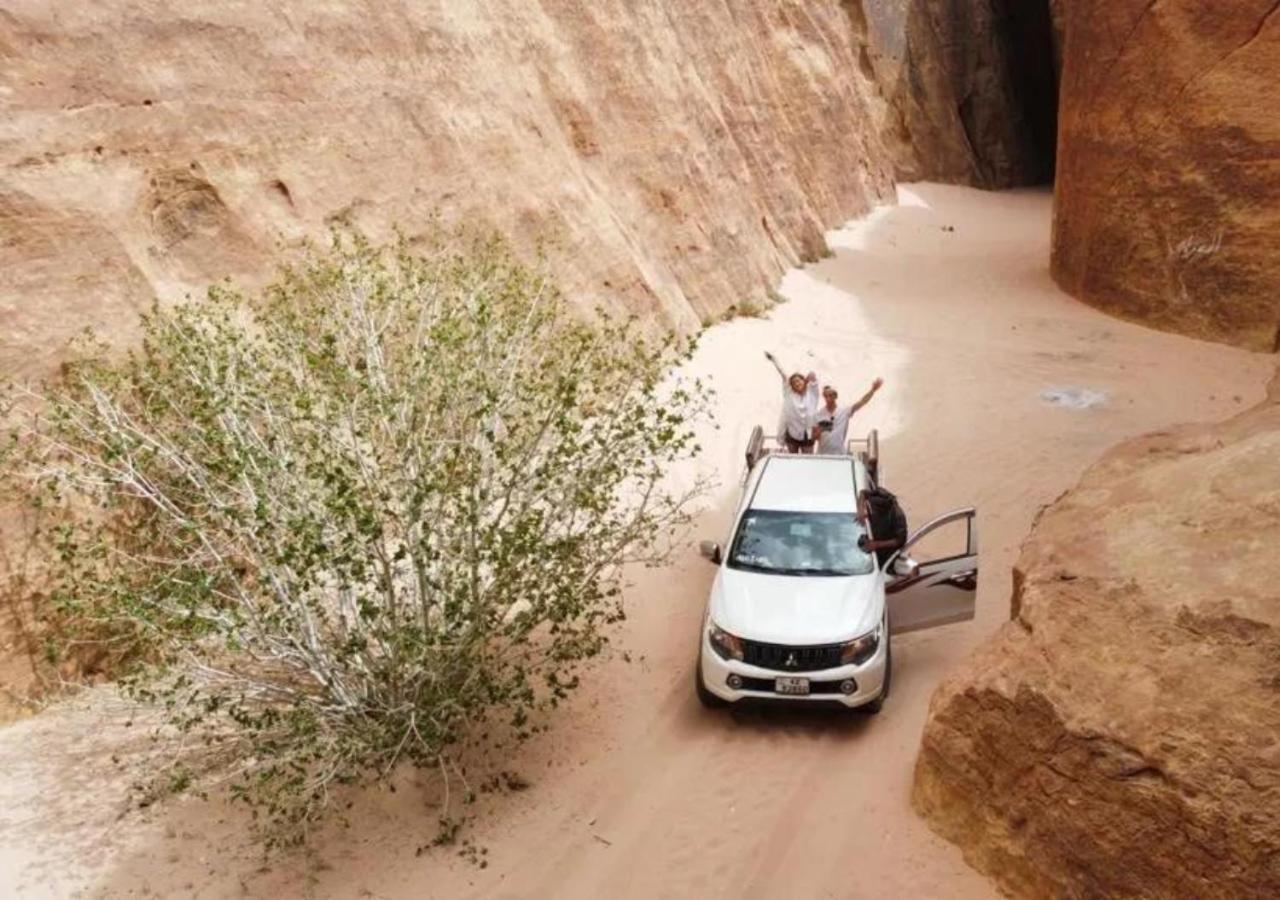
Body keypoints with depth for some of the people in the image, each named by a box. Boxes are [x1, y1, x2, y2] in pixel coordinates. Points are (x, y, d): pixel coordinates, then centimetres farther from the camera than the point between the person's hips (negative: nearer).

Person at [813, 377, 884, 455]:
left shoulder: (844, 411, -2)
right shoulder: (817, 415, 0)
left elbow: (862, 402, -12)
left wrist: (873, 390, -24)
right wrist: (818, 432, -20)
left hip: (839, 454, 0)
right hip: (822, 454, 0)